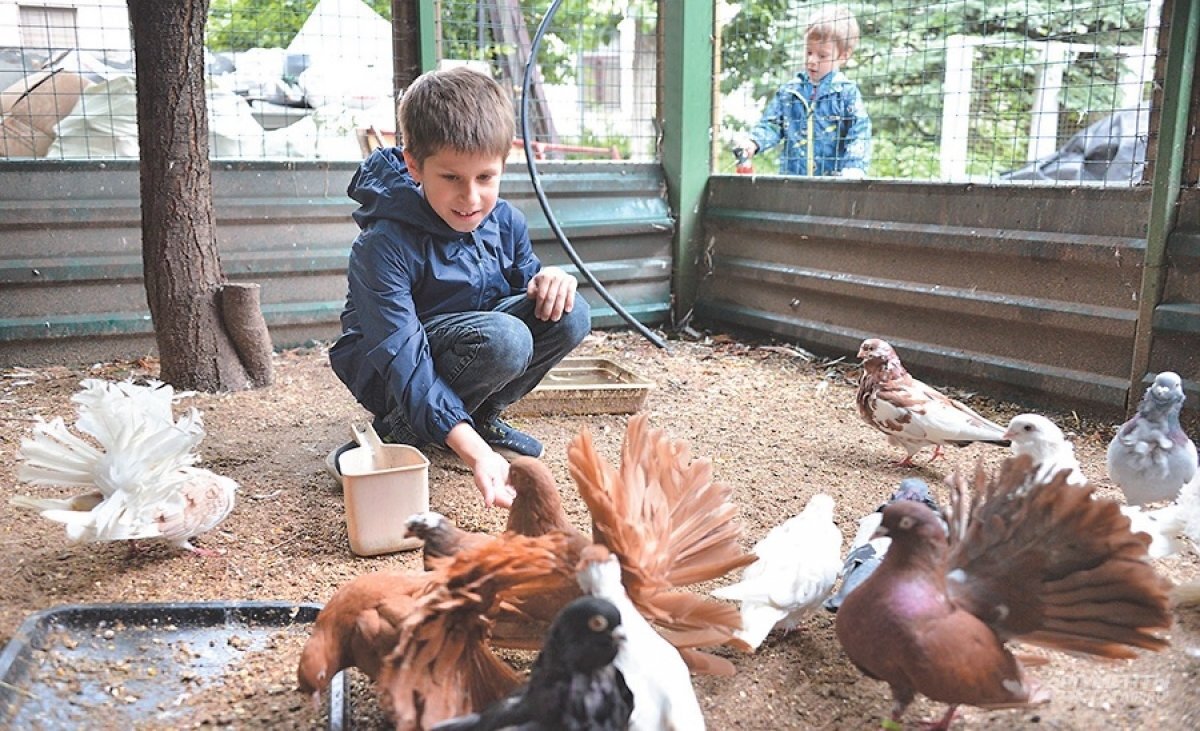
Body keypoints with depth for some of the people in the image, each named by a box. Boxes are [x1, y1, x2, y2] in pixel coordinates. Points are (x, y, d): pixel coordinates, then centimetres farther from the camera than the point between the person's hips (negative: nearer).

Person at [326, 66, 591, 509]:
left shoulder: (505, 223, -7)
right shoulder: (385, 247, -28)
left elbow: (526, 277, 8)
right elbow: (406, 362, -35)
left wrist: (549, 281, -20)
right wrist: (473, 451, -47)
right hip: (390, 376, -6)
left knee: (569, 315, -15)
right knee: (502, 339, -34)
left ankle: (480, 418, 3)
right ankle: (395, 437, -12)